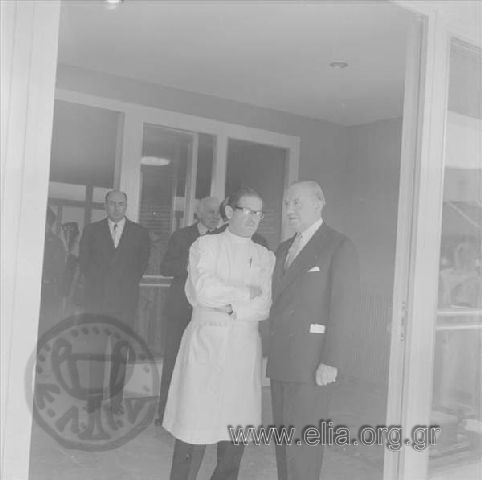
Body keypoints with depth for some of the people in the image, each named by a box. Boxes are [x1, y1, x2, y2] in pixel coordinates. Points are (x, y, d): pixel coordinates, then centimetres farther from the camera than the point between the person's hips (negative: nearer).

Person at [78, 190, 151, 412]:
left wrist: (127, 285, 2)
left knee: (120, 351, -1)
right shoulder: (91, 230, 11)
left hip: (125, 299, -1)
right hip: (96, 298, 1)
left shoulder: (139, 233, 9)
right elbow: (84, 262, 10)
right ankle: (94, 397, 8)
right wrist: (95, 285, 3)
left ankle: (116, 398, 6)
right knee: (95, 349, 1)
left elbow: (142, 263, 9)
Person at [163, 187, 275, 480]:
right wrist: (247, 292, -4)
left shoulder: (265, 257, 13)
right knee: (195, 425, -2)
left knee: (238, 425, 4)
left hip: (245, 348, 3)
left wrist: (227, 306, -11)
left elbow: (263, 308, 1)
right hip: (206, 343, -3)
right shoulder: (205, 245, 6)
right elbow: (203, 290, -10)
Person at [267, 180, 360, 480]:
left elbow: (345, 305, -12)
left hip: (312, 361, -7)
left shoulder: (339, 246, -6)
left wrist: (331, 361, -17)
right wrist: (274, 354, 12)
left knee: (302, 438, -6)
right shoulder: (285, 249, 17)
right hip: (281, 359, 7)